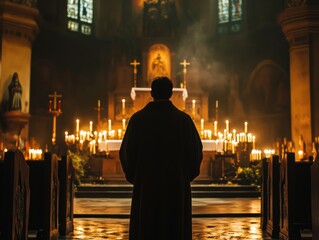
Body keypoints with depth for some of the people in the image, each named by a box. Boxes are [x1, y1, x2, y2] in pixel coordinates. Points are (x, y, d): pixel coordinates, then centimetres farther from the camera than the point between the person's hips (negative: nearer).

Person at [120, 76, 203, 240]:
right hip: (177, 188, 0)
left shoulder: (137, 118, -4)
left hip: (146, 186, 0)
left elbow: (126, 151, -1)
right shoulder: (184, 119, -3)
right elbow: (196, 151, 0)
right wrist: (187, 175, 16)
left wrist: (132, 176, 15)